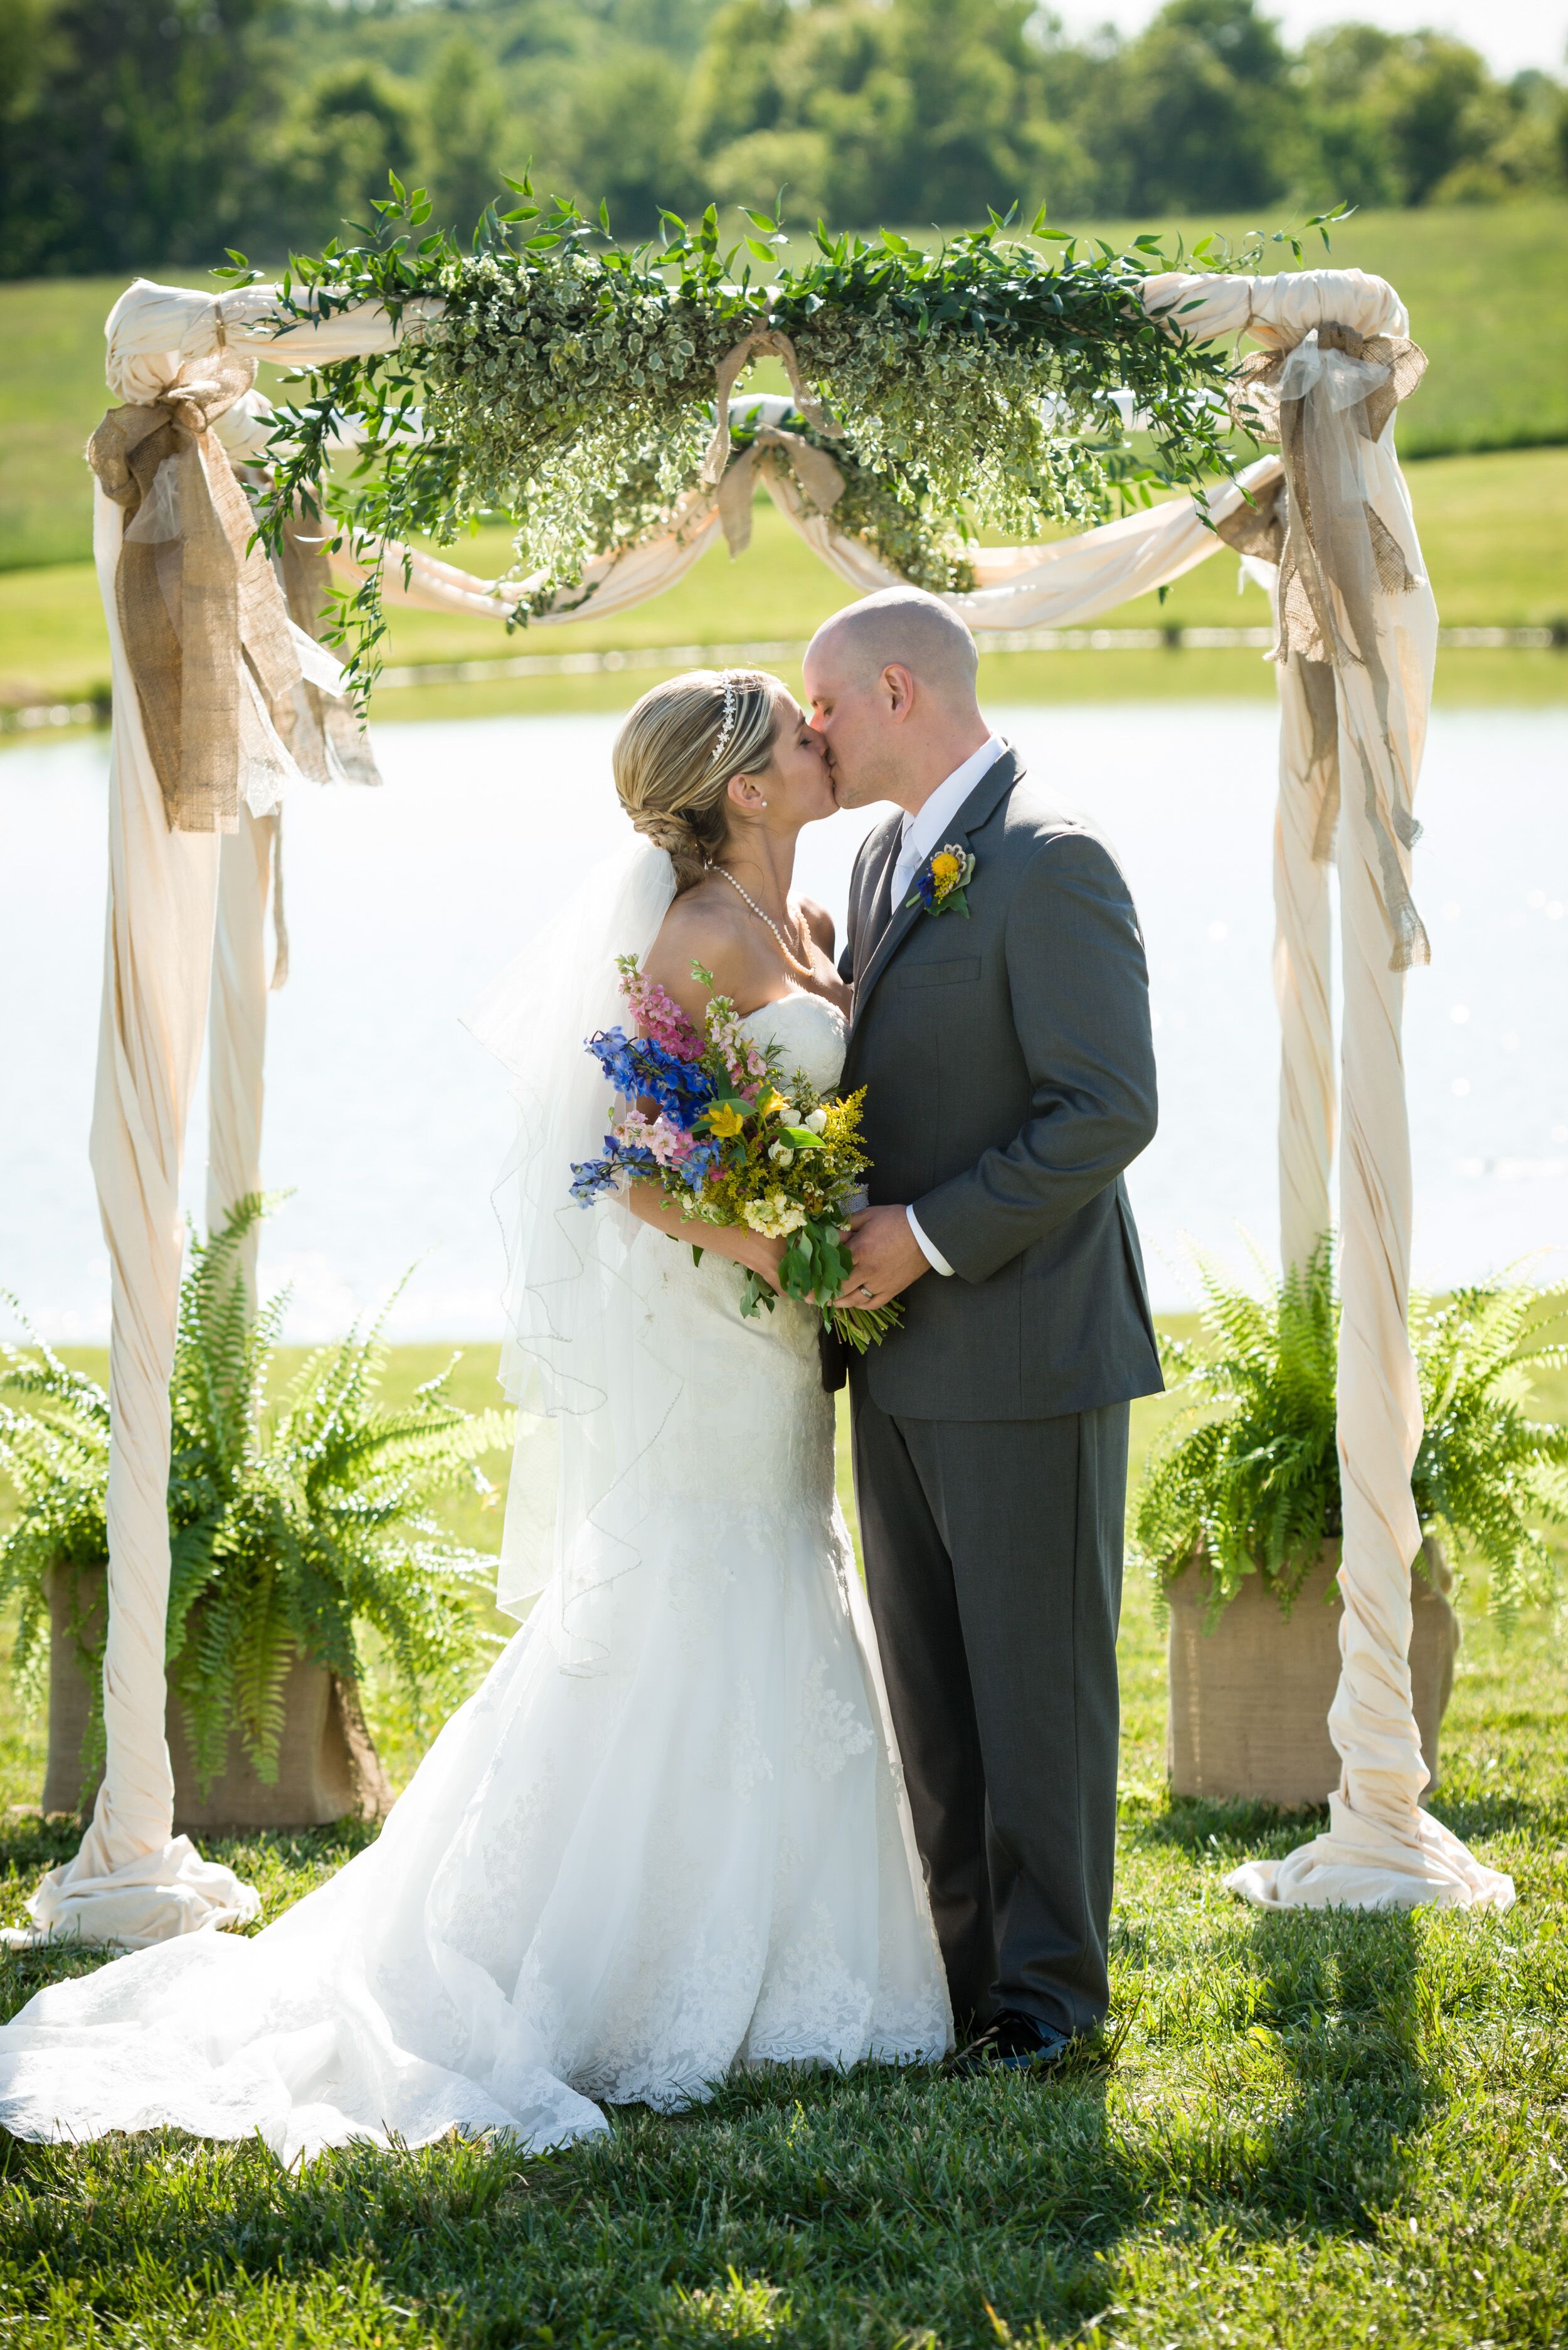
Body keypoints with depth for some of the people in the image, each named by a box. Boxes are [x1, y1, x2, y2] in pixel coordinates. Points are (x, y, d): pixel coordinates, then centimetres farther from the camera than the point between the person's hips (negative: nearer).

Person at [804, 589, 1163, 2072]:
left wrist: (929, 1232, -18)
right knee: (930, 1682, 12)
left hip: (1027, 1352, -8)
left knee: (1038, 1677, 1)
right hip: (904, 1352, 8)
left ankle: (1049, 1987, 11)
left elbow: (1110, 1109, -19)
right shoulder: (882, 861, 14)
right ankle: (964, 1955, 22)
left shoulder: (1048, 865, -15)